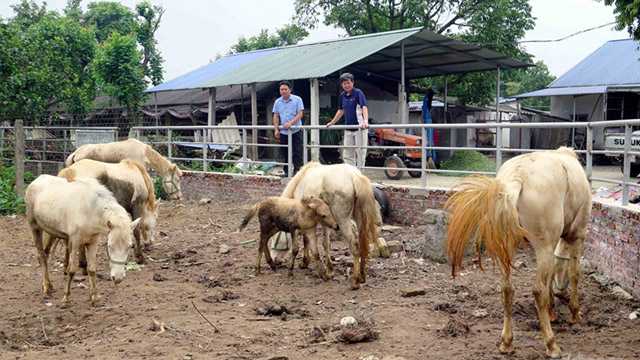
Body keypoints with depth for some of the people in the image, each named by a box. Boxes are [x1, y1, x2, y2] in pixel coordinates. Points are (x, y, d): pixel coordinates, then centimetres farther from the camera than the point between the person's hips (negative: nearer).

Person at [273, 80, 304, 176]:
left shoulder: (297, 100, -2)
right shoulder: (277, 102, 10)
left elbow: (300, 114, -7)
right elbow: (276, 117, 11)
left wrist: (290, 123, -18)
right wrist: (276, 130, 1)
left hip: (295, 131, -4)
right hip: (283, 132, 4)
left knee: (297, 152, -6)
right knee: (285, 152, 8)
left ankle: (297, 170, -3)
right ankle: (286, 171, 15)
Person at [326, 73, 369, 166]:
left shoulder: (358, 93, -10)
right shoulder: (342, 95, 10)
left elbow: (364, 107, -22)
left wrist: (366, 121, -37)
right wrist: (332, 123, 27)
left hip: (359, 128, -7)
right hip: (348, 129, 7)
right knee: (347, 155, 9)